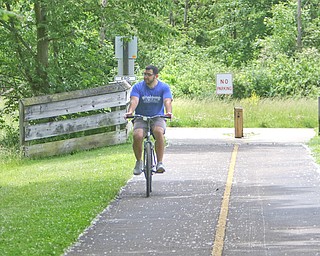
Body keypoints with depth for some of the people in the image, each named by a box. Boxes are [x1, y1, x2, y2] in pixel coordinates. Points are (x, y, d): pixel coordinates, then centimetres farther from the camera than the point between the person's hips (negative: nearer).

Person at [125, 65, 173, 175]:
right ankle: (139, 162, -5)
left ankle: (160, 163, -27)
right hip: (141, 118, 0)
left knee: (159, 132, -35)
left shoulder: (164, 87, 0)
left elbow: (167, 101, -15)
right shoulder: (137, 87, 0)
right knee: (137, 136, -30)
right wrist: (130, 112, -38)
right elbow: (134, 101, -16)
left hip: (157, 118, 0)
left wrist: (168, 112, -37)